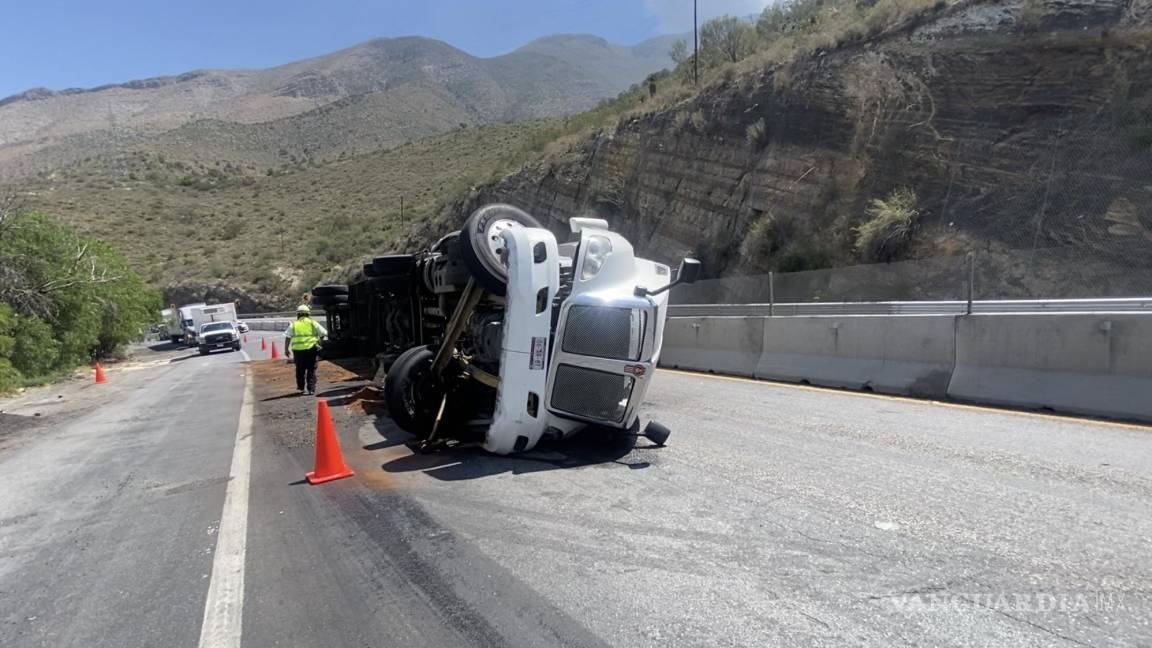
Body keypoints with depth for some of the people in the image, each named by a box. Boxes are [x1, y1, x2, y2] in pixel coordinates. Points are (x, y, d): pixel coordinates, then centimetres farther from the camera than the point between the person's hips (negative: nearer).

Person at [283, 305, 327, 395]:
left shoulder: (293, 325, 9)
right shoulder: (313, 323, 7)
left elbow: (287, 338, 4)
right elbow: (324, 333, 7)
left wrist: (286, 349, 9)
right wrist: (320, 340, 25)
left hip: (298, 350, 2)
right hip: (311, 348, -1)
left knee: (300, 369, 17)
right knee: (311, 370, 4)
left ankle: (301, 387, 28)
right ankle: (311, 389, -1)